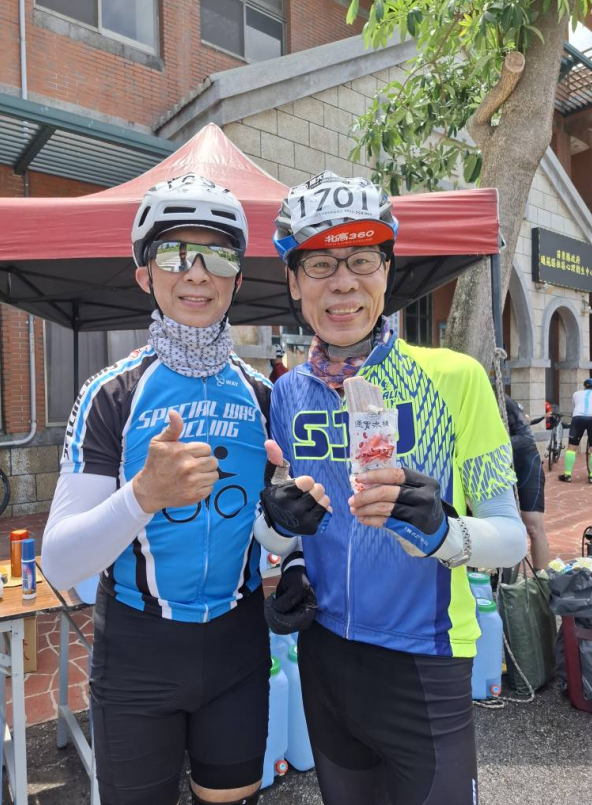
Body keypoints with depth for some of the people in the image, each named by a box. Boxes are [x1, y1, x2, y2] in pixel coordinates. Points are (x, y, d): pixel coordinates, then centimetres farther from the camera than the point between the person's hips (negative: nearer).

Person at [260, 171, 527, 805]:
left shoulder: (453, 377, -14)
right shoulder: (288, 394, -3)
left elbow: (511, 537, -11)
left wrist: (439, 530, -31)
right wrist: (293, 569, -8)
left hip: (423, 662, -3)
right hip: (325, 655, 4)